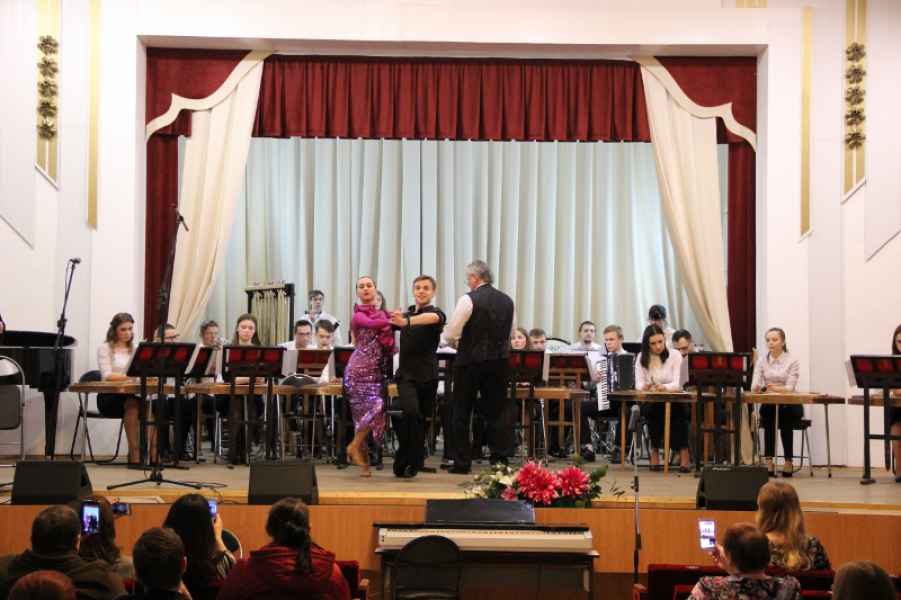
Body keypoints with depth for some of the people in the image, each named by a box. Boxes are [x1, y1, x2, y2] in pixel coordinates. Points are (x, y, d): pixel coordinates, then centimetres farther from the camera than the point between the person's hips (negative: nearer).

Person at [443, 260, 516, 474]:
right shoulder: (507, 301, 6)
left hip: (470, 362, -5)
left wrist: (456, 343, 9)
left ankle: (462, 463, 7)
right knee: (498, 412, 10)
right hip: (499, 362, 5)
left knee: (462, 413, 5)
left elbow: (450, 335, -12)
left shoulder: (468, 299, -11)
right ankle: (500, 460, 8)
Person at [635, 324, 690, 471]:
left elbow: (677, 385, -10)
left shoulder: (675, 356, 0)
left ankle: (683, 453, -26)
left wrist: (664, 387, -32)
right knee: (652, 410, -33)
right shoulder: (642, 358, 6)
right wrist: (645, 386, -25)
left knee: (676, 411, -34)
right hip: (651, 403, 1)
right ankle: (655, 451, -16)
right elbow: (638, 384, -1)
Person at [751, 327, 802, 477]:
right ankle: (768, 461, -31)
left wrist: (776, 388, -37)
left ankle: (788, 462, -25)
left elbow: (790, 387, -16)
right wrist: (757, 388, -30)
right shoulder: (762, 361, 5)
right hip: (769, 404, 2)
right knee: (767, 416, -31)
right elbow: (754, 385, -5)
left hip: (789, 404, -2)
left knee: (785, 416, -34)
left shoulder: (792, 361, -4)